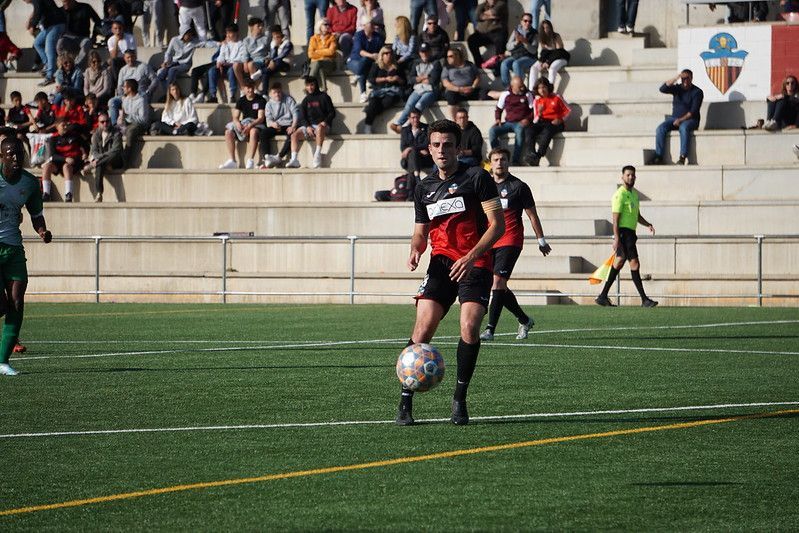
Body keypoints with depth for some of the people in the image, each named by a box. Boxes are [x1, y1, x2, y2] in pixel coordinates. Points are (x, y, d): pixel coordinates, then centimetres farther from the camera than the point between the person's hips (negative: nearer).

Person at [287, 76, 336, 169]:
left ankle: (318, 155, -40)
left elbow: (332, 112, 4)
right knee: (294, 135, -21)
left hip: (322, 125, -4)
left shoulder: (323, 97, 7)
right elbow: (302, 117, 10)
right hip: (308, 125, 4)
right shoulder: (305, 101, 17)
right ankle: (294, 160, -32)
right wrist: (307, 126, -10)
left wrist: (325, 122, -14)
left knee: (319, 128, -41)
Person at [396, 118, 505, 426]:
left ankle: (460, 400, -3)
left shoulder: (477, 178, -1)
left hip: (475, 265, -3)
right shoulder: (424, 189, 14)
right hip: (441, 264, 3)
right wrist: (416, 250, -1)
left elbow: (498, 224, -6)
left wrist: (472, 256, -17)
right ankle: (405, 401, -9)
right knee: (424, 326, -13)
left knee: (469, 326, -19)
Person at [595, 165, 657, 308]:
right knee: (634, 264, -11)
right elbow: (615, 218, -17)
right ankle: (644, 299, -12)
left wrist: (648, 225, 6)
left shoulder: (634, 194, 18)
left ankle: (603, 296, 16)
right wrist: (616, 239, -23)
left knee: (619, 263, 12)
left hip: (630, 233, 10)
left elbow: (637, 216, 24)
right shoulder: (620, 194, -11)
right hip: (623, 232, -10)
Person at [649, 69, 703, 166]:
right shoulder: (677, 88, 10)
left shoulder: (697, 92, -2)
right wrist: (676, 78, -16)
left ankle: (683, 157, -43)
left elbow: (694, 111, -11)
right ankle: (658, 156, -28)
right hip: (674, 118, 4)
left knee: (684, 127, -39)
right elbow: (662, 89, -9)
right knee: (660, 128, -24)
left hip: (690, 119, -4)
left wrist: (681, 120, -22)